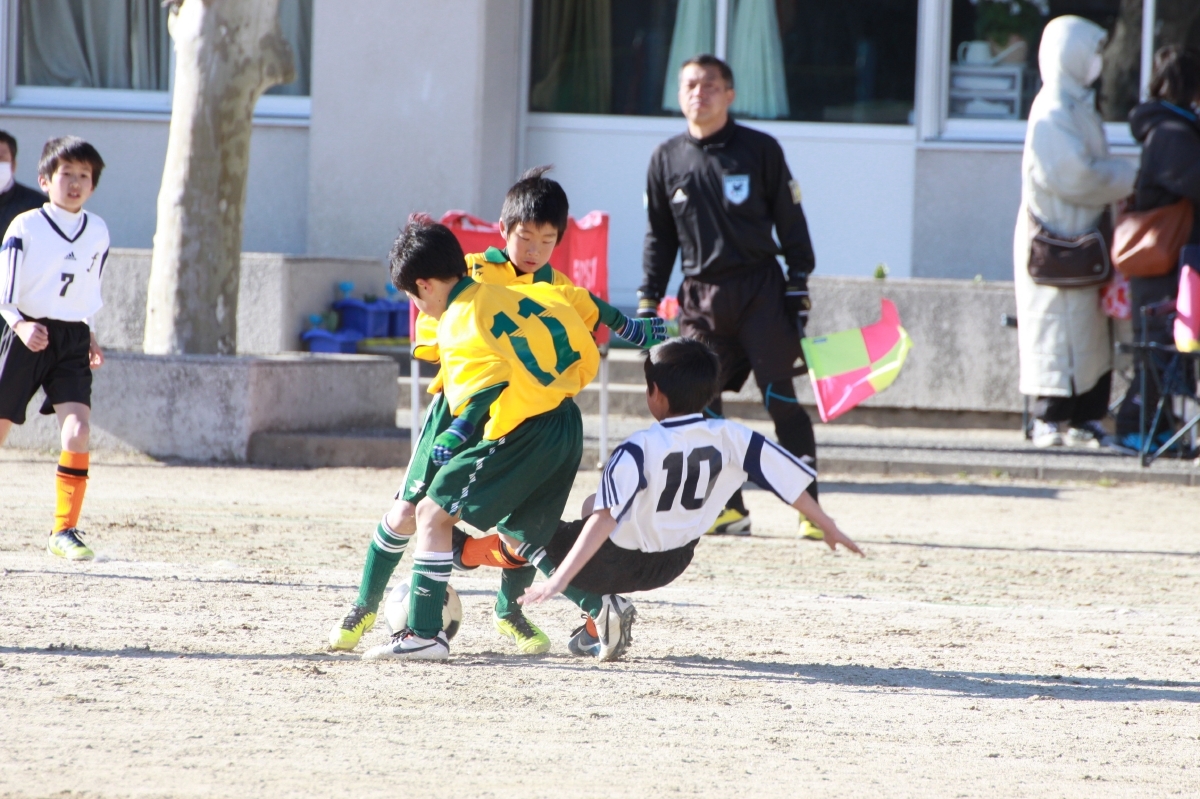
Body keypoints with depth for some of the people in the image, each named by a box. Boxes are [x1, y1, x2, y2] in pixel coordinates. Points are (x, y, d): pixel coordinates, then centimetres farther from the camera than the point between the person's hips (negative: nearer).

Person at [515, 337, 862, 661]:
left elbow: (604, 520, -34)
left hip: (614, 565, -6)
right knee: (593, 504, 31)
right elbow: (790, 479, -9)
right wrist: (829, 528, 6)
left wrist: (558, 581, -36)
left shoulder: (639, 449, -26)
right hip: (670, 566, 6)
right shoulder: (730, 437, -14)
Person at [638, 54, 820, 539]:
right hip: (700, 296, 3)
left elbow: (790, 222, 4)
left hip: (761, 291, -3)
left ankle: (808, 507, -4)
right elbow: (659, 236, 16)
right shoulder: (667, 160, 9)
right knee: (700, 404, -3)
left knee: (781, 399, -8)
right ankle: (728, 508, 6)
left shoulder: (761, 150, 1)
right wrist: (648, 299, 11)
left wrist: (800, 286, -1)